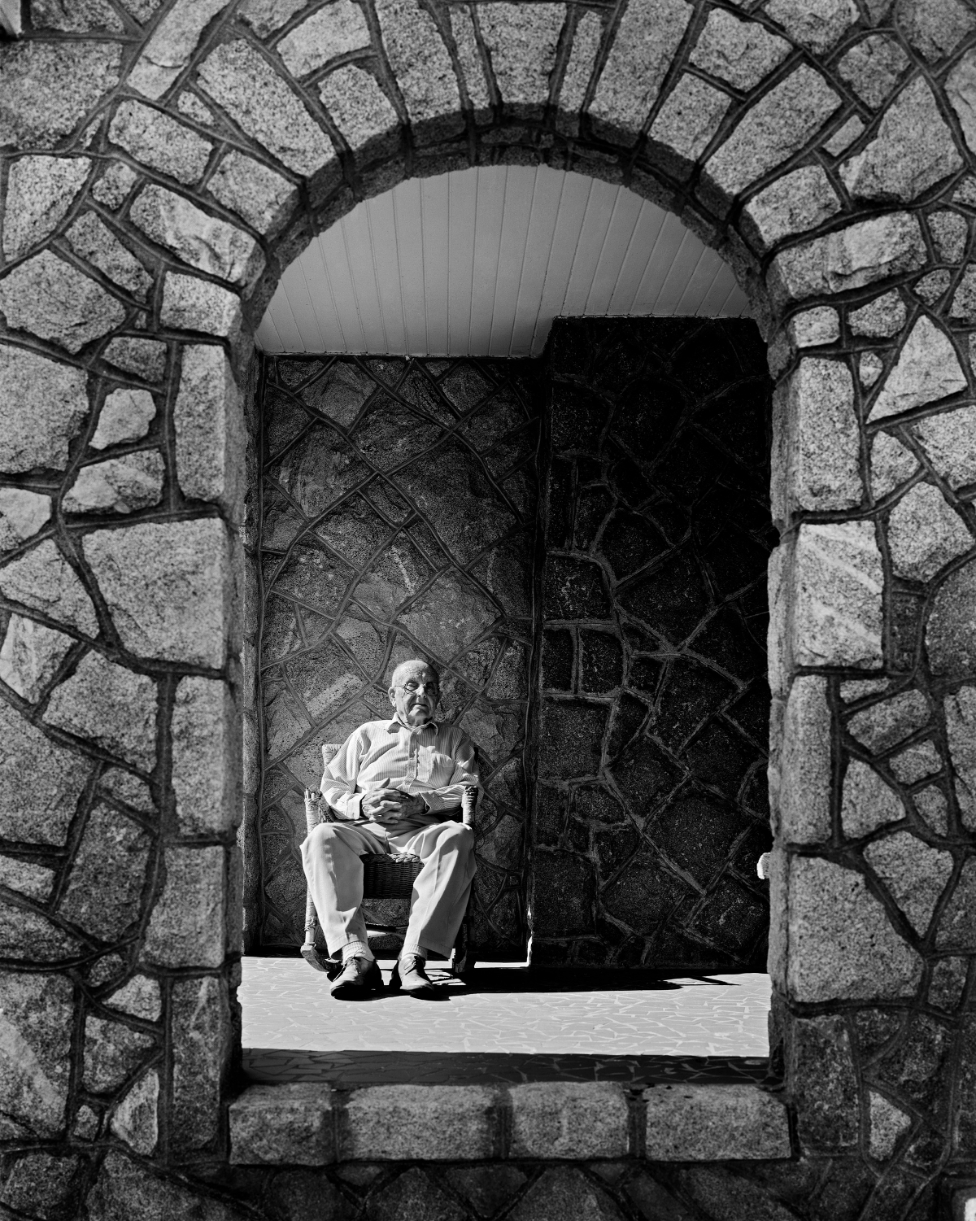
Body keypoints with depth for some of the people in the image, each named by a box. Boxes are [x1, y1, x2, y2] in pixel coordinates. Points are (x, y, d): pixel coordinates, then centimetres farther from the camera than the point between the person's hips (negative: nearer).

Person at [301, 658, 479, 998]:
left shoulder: (454, 739, 26)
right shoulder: (367, 734, 27)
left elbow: (469, 787, 10)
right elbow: (332, 785, 19)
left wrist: (422, 802, -8)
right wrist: (360, 804, -4)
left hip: (423, 829, -1)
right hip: (366, 829, 1)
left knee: (459, 837, -37)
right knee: (322, 837, -33)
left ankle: (413, 956, -41)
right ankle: (356, 955, -41)